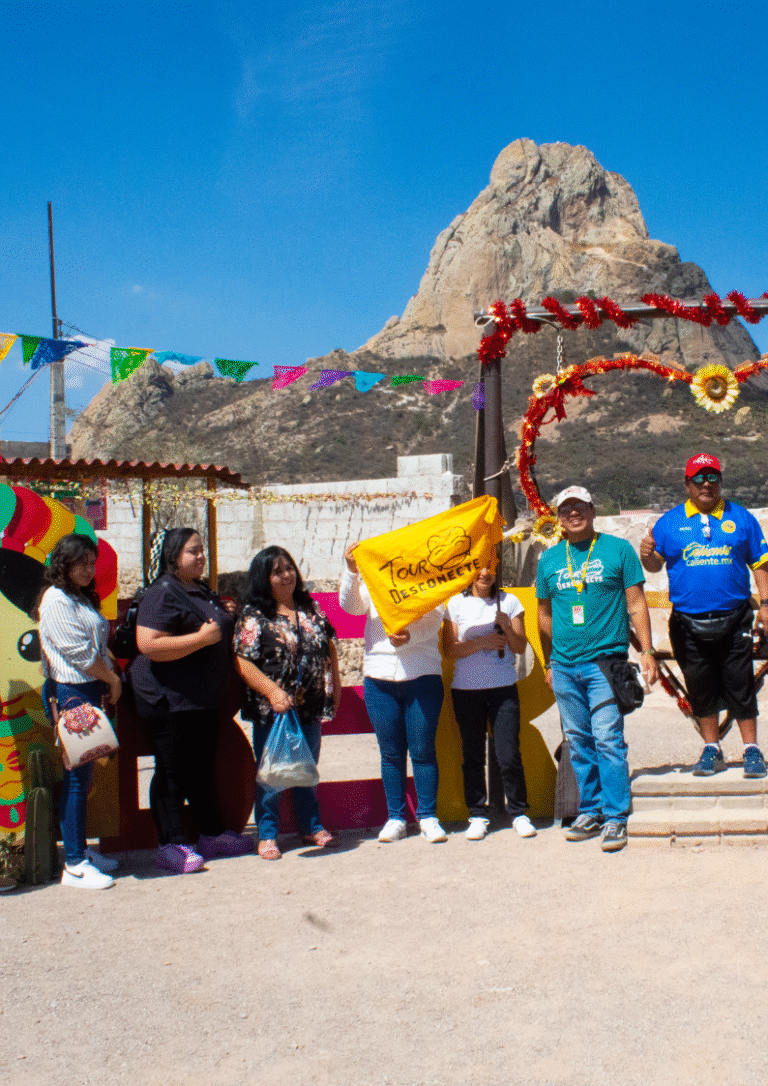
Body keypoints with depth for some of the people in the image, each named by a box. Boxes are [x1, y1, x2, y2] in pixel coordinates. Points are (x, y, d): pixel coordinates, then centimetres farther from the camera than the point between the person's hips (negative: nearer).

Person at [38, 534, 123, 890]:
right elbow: (79, 652, -16)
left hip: (90, 691, 9)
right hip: (70, 693, -9)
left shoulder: (83, 599, 19)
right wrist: (113, 680, -5)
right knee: (76, 777, -7)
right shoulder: (57, 600, -11)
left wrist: (109, 683, 7)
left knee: (83, 774, 13)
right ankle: (74, 866, -3)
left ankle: (81, 850, 22)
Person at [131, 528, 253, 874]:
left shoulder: (202, 591, 14)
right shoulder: (162, 594, -16)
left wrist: (224, 616, 14)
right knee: (173, 773, -2)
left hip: (204, 699, 9)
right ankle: (172, 846, 6)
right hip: (170, 700, -9)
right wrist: (202, 637, -25)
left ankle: (213, 835, 27)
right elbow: (149, 645, -27)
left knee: (203, 769, 17)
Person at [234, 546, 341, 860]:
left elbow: (329, 647, 17)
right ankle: (267, 835, 13)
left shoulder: (310, 608, 9)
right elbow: (242, 661, -14)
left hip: (310, 707, 5)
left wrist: (334, 684, 10)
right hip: (271, 710, -5)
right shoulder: (253, 616, -8)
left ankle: (311, 826, 27)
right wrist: (272, 691, -22)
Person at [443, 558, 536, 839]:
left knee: (509, 755, -4)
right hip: (466, 689, 0)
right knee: (472, 755, 5)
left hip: (503, 687, 0)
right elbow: (449, 649, -1)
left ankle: (519, 814, 10)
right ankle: (477, 816, 15)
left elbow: (521, 647, 6)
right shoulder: (456, 603, 4)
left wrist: (507, 627, -12)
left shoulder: (509, 601, 6)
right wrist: (481, 642, -14)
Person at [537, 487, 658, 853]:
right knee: (578, 742, 9)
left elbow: (636, 604, 3)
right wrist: (549, 662, 19)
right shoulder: (549, 559, 11)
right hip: (564, 666, 4)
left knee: (607, 739, -9)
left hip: (605, 661, -4)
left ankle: (616, 818, -1)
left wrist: (647, 651, -3)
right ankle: (590, 811, 20)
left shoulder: (617, 549, 2)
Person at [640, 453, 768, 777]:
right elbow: (655, 564, 4)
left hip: (734, 619, -1)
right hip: (688, 622, 1)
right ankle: (711, 749, 20)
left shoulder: (740, 518, 7)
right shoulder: (670, 522, 6)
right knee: (700, 686, 8)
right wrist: (647, 556, -19)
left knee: (740, 684, 0)